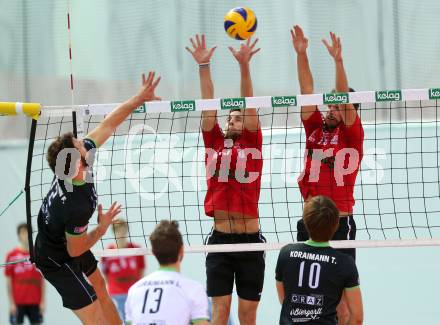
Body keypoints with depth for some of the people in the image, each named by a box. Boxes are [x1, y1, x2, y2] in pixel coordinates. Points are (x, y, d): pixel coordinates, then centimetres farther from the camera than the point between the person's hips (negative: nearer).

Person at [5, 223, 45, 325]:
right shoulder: (12, 255, -1)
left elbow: (42, 280, 8)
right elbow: (8, 281, 0)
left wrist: (42, 301, 3)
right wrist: (11, 303, -6)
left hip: (35, 302, 2)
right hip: (18, 302, -2)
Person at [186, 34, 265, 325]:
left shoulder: (252, 145, 6)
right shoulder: (214, 145, 11)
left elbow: (249, 106, -4)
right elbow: (209, 107, 5)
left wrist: (244, 65, -14)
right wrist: (204, 66, -1)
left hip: (250, 240, -2)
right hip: (220, 239, 2)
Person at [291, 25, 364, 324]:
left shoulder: (353, 135, -1)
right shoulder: (316, 129, 11)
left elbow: (346, 100, -15)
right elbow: (307, 93, 5)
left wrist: (338, 61, -24)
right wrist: (301, 54, -4)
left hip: (339, 223, -5)